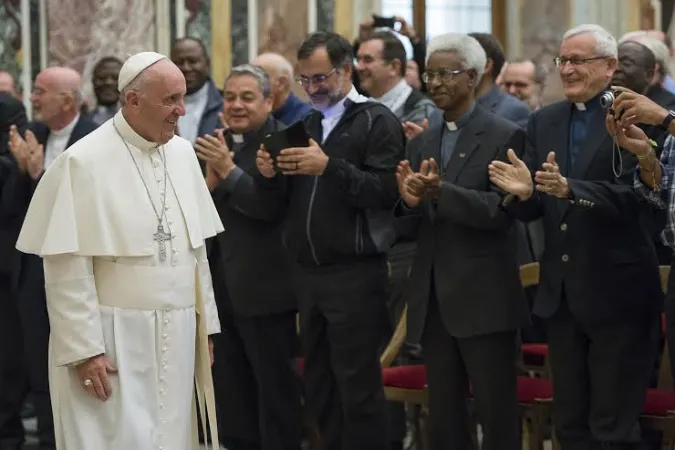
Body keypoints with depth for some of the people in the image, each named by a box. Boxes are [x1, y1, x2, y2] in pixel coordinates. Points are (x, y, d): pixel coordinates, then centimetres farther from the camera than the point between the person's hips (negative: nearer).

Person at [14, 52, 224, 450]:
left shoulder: (182, 152, 7)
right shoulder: (85, 162, -12)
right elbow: (68, 268, -13)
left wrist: (205, 322, 12)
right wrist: (84, 350, -14)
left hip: (176, 336, 6)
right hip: (113, 339, -6)